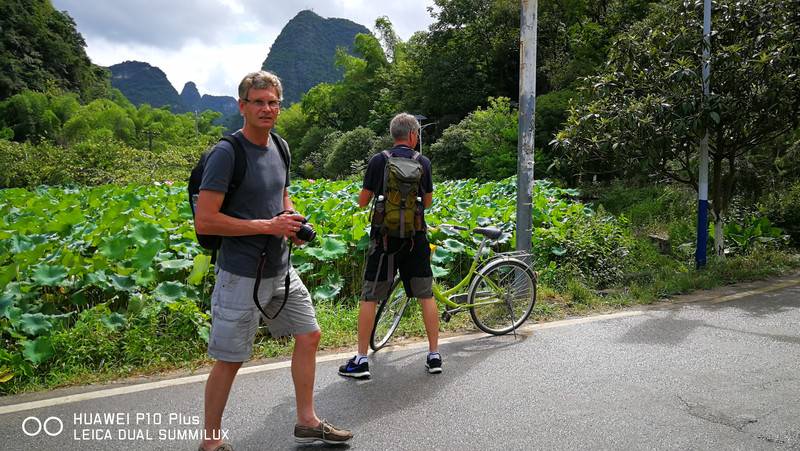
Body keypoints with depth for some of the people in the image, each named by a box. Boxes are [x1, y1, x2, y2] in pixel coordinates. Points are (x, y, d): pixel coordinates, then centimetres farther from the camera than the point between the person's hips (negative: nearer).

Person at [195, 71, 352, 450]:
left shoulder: (278, 148, 8)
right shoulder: (226, 154, -16)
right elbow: (204, 221, -20)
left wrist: (293, 222, 1)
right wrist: (268, 226, -21)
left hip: (280, 269, 8)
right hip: (242, 274, -8)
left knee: (309, 336, 14)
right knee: (229, 360, 3)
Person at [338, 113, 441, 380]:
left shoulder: (378, 161, -4)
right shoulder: (424, 163, 2)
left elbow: (362, 201, 1)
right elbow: (428, 201, 12)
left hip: (385, 237, -2)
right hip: (416, 238, 2)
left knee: (369, 297, 5)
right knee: (426, 295, 12)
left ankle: (361, 360, 7)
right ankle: (434, 355, 16)